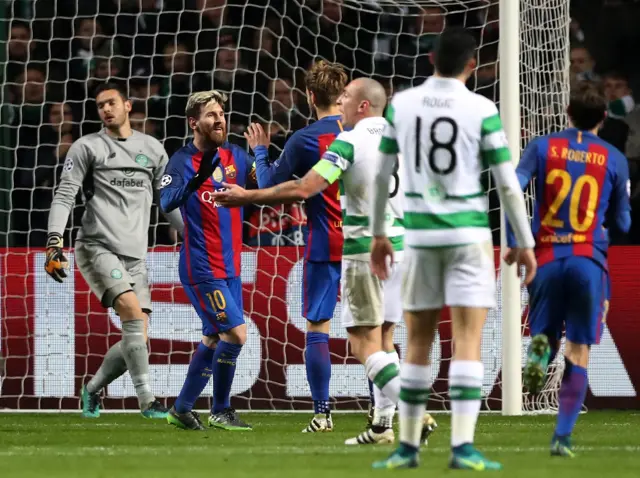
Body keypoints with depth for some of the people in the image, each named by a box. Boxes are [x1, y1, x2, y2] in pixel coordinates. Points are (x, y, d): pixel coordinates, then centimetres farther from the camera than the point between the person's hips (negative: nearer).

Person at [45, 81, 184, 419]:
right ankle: (147, 401, -22)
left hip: (135, 256, 5)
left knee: (136, 339, -2)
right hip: (97, 248, -5)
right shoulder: (87, 147, 3)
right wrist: (54, 241, -14)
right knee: (133, 312, -24)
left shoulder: (152, 149, 15)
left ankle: (92, 390, 23)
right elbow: (64, 196, -2)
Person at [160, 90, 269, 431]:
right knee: (235, 333, -12)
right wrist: (198, 178, -41)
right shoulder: (184, 160, -12)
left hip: (229, 267, 7)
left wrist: (260, 151, -7)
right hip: (201, 268, -7)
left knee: (214, 339, 13)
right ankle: (220, 412, 2)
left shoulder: (234, 156, 6)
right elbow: (168, 202, -26)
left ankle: (181, 409, 25)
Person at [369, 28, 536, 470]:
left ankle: (408, 446, 13)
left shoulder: (401, 104, 2)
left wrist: (378, 234, 19)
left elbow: (382, 174, 8)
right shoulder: (482, 110, -6)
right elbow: (507, 184, -5)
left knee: (418, 342, 11)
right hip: (468, 234, -3)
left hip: (420, 234, 3)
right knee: (469, 342, -4)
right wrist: (525, 243, 4)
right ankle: (463, 447, -13)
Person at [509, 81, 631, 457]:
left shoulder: (543, 147, 4)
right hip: (589, 260, -1)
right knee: (579, 354, 3)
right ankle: (562, 437, -5)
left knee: (547, 333, 17)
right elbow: (622, 223, 10)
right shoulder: (614, 159, 4)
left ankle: (541, 347, -21)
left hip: (547, 258, 1)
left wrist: (514, 243, -3)